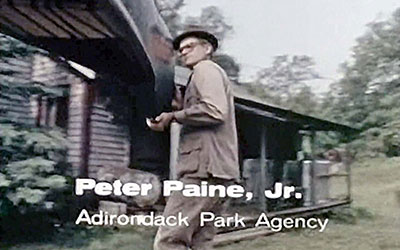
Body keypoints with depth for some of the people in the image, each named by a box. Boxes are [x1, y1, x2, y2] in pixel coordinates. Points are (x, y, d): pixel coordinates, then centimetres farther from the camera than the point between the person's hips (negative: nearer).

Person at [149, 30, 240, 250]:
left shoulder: (205, 68, 2)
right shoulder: (209, 73, 31)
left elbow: (215, 111, -16)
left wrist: (173, 116, -6)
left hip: (205, 166, -10)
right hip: (211, 167, 10)